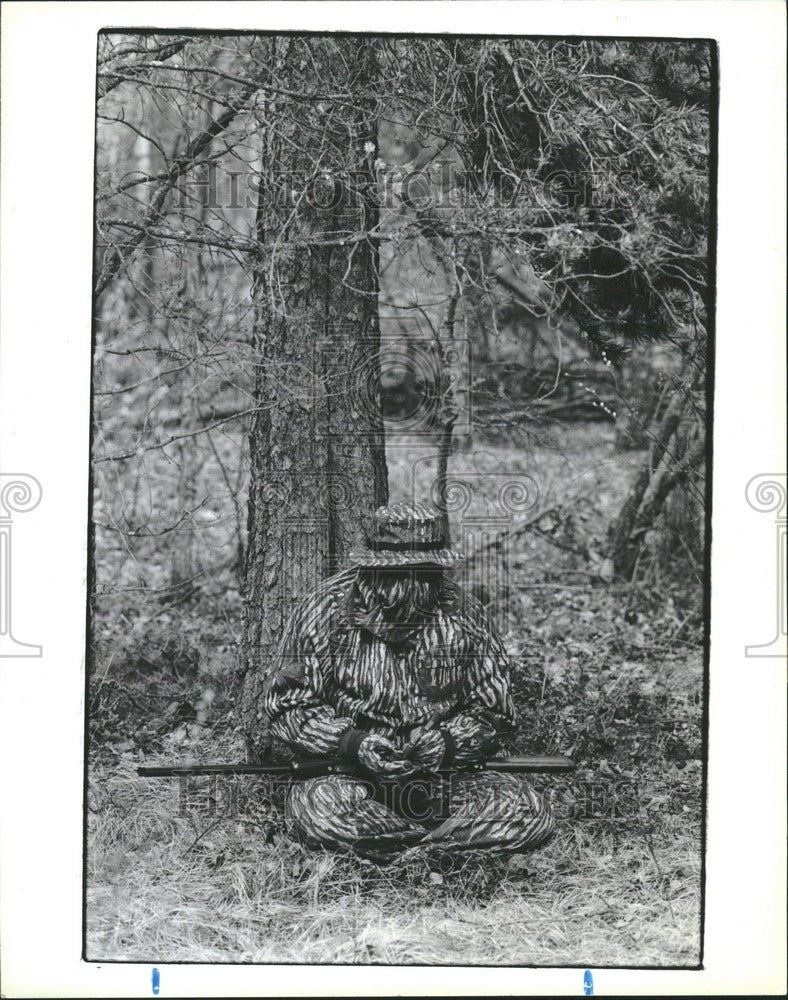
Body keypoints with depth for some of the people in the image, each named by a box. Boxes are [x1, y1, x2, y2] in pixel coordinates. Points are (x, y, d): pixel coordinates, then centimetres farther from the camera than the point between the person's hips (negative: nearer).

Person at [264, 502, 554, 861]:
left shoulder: (464, 616, -1)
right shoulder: (326, 611, -7)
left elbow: (492, 714, 4)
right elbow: (287, 706, -5)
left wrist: (447, 741, -17)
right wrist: (352, 742, -21)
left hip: (444, 780, 2)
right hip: (347, 775, -2)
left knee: (530, 813, -20)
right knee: (313, 809, -35)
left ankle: (394, 850, -13)